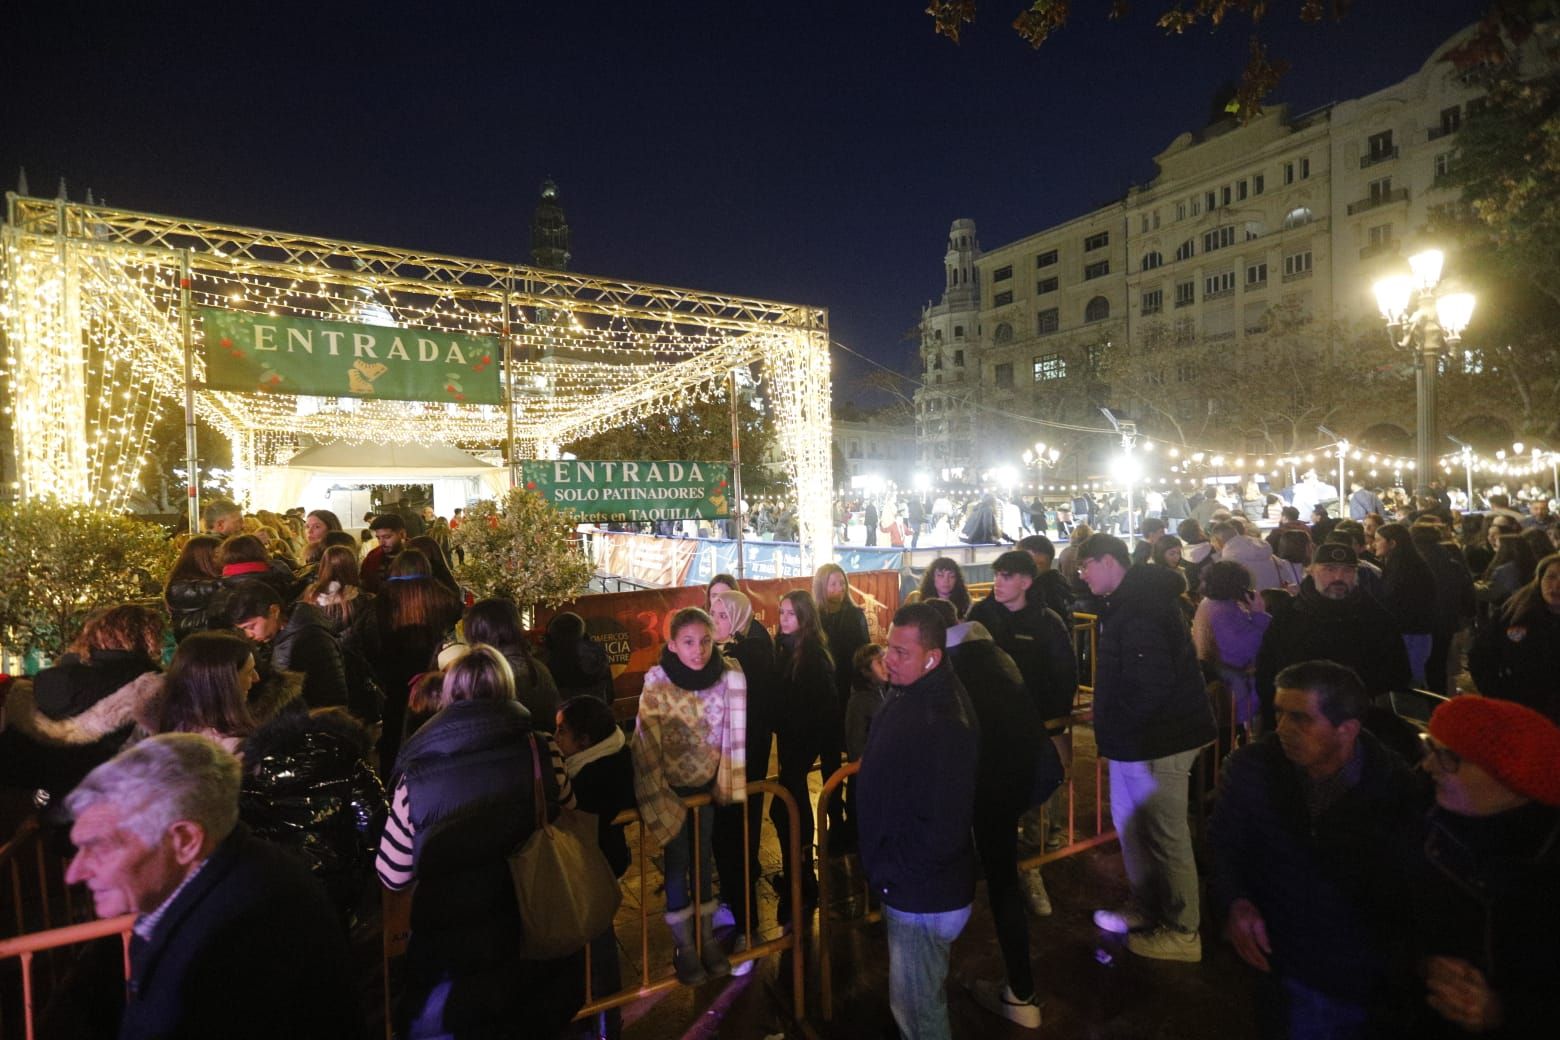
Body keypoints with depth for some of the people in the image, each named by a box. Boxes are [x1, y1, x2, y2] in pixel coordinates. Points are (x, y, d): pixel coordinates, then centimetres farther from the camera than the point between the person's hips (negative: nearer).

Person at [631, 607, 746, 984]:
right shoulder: (657, 682, -22)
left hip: (707, 782, 2)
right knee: (678, 860, 7)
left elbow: (732, 732, -8)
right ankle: (684, 946, 24)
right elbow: (646, 743, -18)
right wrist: (656, 797, -17)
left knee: (704, 857, 16)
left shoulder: (729, 675, -17)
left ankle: (707, 936, 32)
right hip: (671, 786, -2)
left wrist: (727, 778, -5)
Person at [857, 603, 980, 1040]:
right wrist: (884, 866, 12)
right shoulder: (908, 696, 1)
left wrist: (889, 870, -17)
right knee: (919, 998, 28)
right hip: (907, 884, 9)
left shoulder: (944, 722, -31)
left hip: (922, 893, -9)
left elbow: (943, 827, -30)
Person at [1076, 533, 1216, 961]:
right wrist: (1111, 728, 12)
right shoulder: (1125, 601, 11)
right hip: (1132, 740, 11)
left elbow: (1152, 684, -28)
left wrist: (1119, 728, -16)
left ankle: (1181, 932, 20)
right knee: (1128, 821, 21)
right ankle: (1146, 908, 38)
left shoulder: (1140, 608, -23)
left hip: (1157, 741, -11)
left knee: (1166, 834, 4)